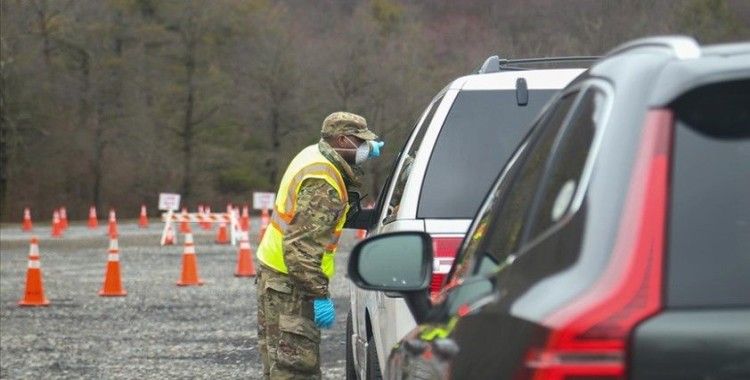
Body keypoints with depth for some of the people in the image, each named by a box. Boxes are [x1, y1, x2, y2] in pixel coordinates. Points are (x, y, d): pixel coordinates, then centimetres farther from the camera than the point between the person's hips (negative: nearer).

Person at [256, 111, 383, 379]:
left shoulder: (313, 155, 8)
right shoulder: (322, 184, -22)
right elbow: (302, 245, -28)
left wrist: (366, 154, 22)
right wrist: (320, 295, -27)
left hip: (273, 270, 11)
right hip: (289, 282, -11)